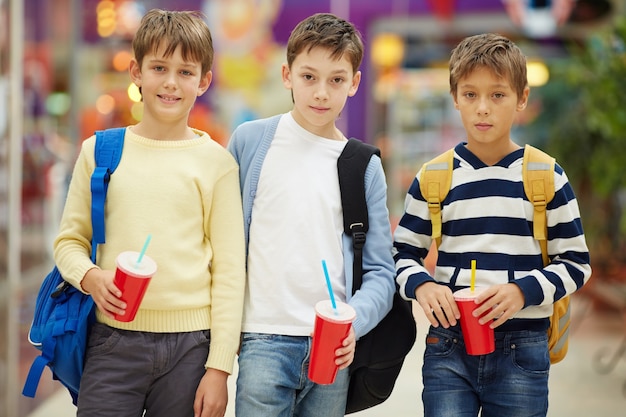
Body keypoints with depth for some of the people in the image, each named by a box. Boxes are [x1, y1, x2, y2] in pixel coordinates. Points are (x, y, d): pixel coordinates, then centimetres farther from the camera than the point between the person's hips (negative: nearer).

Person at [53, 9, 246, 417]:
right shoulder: (99, 151, 6)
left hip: (190, 345, -1)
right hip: (114, 341, 1)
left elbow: (230, 271, 1)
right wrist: (89, 276, -11)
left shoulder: (216, 162, 2)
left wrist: (219, 367, -4)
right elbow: (69, 240, 12)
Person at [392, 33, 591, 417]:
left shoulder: (546, 177, 0)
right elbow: (404, 253, 9)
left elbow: (576, 263, 2)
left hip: (522, 351, 0)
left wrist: (523, 290, -14)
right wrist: (422, 285, -12)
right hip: (449, 345, 1)